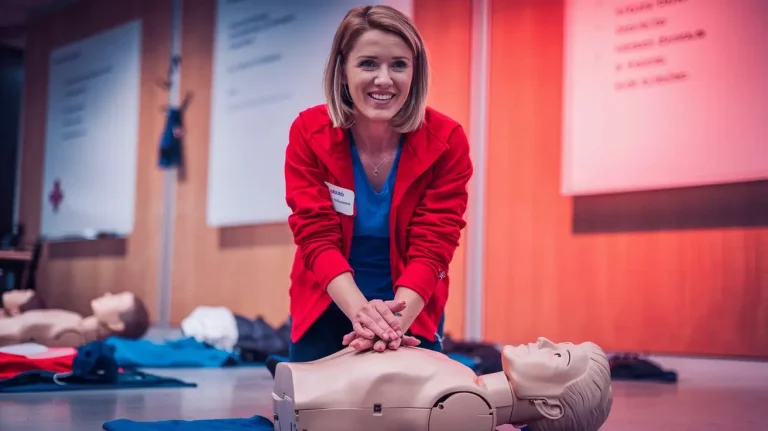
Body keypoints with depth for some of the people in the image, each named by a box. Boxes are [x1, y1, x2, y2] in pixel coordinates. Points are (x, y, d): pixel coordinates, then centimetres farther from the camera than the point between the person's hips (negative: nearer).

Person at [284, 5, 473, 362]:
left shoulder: (446, 141, -15)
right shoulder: (309, 133, -14)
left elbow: (432, 245, -18)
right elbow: (316, 236, -19)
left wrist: (396, 317, -36)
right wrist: (361, 311, -36)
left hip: (412, 311, 0)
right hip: (326, 310, 1)